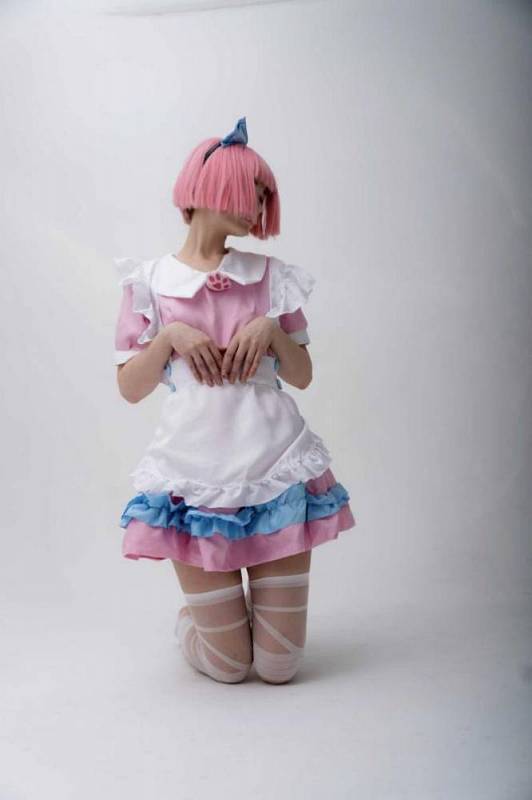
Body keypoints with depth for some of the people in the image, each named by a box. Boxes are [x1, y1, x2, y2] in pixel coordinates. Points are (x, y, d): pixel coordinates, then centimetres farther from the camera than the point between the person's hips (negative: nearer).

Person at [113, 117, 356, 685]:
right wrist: (170, 336, -13)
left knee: (279, 666, 5)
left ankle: (252, 607, 37)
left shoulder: (272, 276, 9)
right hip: (194, 470, -1)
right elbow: (129, 388, 3)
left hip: (277, 466, 2)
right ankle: (192, 617, 36)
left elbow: (303, 376, 10)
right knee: (228, 666, 5)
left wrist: (273, 329, -8)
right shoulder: (150, 281, 5)